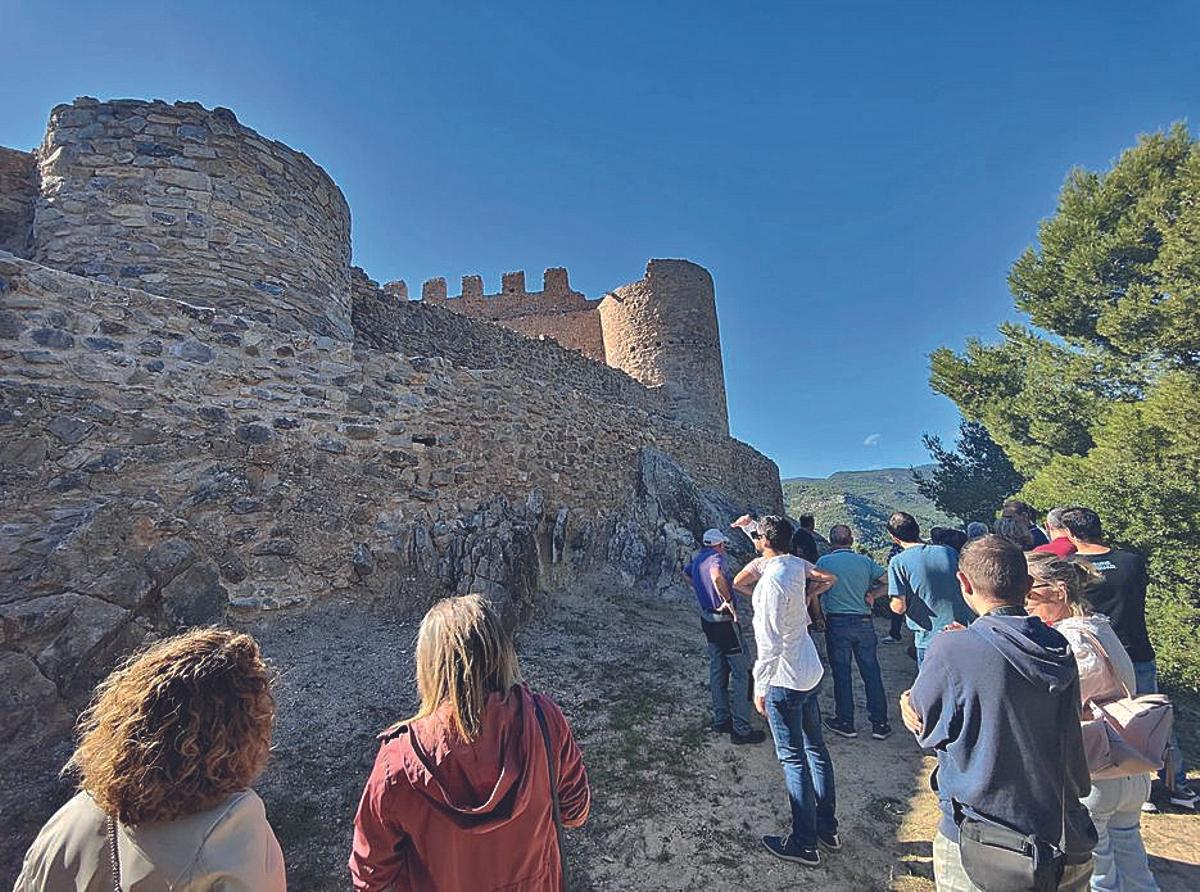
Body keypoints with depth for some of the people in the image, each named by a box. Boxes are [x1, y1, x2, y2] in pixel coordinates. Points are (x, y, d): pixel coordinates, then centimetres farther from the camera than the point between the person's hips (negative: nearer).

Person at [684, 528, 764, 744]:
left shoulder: (697, 560, 9)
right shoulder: (716, 558, -17)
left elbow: (686, 573, 31)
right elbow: (716, 575, -41)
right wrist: (728, 600, -29)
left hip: (707, 619, 9)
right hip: (725, 621, -9)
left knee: (717, 671, 17)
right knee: (741, 673, 0)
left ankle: (721, 720, 26)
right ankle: (741, 729, 4)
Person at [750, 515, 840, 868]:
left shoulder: (772, 581, -24)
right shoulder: (796, 565, -1)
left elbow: (770, 643, -24)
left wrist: (760, 688, -15)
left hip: (785, 680, -8)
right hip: (811, 671, 9)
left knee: (793, 759, 4)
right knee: (815, 747, 18)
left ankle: (804, 844, 17)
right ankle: (827, 828, 34)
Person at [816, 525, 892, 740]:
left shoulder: (824, 562, -4)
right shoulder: (865, 561, 2)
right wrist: (872, 594, 9)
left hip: (836, 623, -2)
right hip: (864, 623, 2)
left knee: (841, 674, 7)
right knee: (871, 673, 11)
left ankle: (845, 723, 16)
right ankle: (880, 724, 19)